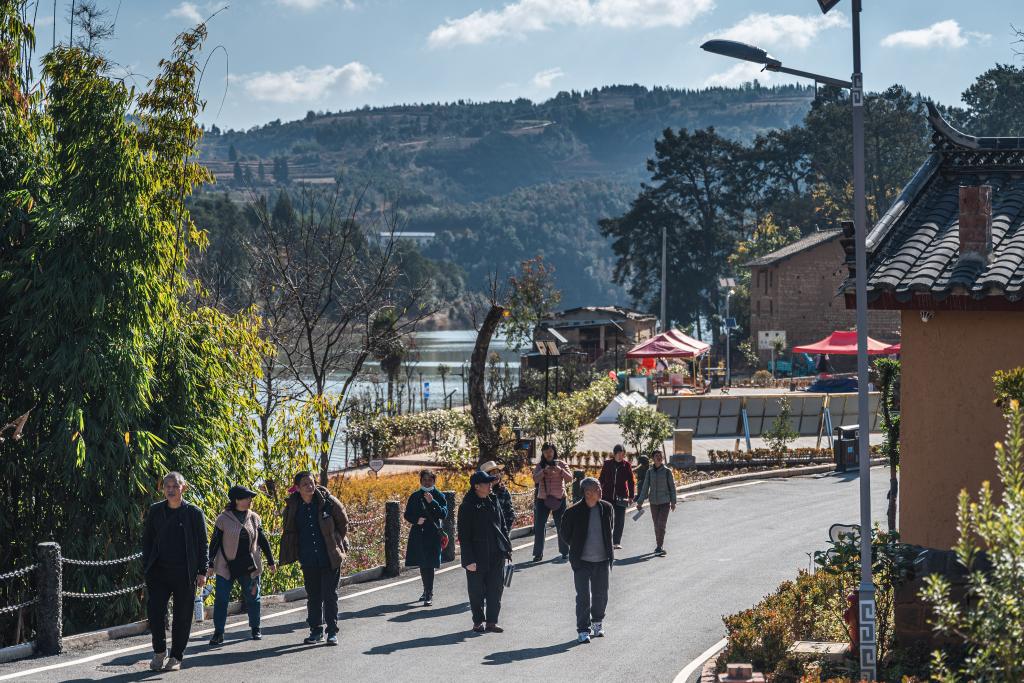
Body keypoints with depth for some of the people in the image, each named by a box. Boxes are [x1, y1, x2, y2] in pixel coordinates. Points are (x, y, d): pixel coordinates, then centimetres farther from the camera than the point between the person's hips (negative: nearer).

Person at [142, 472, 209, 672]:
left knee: (182, 616, 3)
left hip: (185, 573, -1)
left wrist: (202, 572, -3)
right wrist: (146, 568, 4)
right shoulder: (155, 511, 7)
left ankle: (176, 657, 14)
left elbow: (202, 544, 3)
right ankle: (159, 652, 10)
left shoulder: (194, 513, 1)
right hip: (159, 571, 2)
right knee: (155, 610, -9)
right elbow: (147, 540, 11)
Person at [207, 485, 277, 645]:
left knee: (252, 598, 11)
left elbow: (263, 540, 13)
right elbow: (215, 542, -2)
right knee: (221, 599, -6)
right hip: (226, 566, -3)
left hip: (249, 566, 3)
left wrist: (271, 561, 15)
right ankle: (218, 633, -2)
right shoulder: (223, 519, -5)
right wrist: (211, 565, -4)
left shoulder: (254, 518, 5)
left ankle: (255, 629, 27)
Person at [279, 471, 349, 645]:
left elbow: (343, 523, 7)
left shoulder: (328, 501, -8)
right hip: (308, 561, 3)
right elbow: (289, 531, 15)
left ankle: (333, 632, 5)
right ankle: (316, 631, 19)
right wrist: (292, 554, 12)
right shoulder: (292, 507, -1)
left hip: (331, 558, -3)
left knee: (330, 595, -1)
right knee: (313, 596, 10)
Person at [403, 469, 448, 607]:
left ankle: (429, 595, -8)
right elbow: (408, 514, 11)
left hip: (433, 534, -4)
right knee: (422, 564, 10)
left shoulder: (439, 496, 2)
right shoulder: (415, 496, 10)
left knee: (429, 564, -10)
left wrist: (432, 502, -20)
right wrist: (416, 520, -9)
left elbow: (444, 514, -9)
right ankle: (427, 591, 27)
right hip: (418, 533, 4)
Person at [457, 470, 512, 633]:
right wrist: (469, 560, -14)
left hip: (497, 555, 5)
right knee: (477, 591, 4)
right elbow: (464, 536, -11)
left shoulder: (493, 502, 8)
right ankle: (478, 621, 17)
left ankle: (491, 621, 15)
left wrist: (508, 548, 13)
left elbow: (502, 526, 18)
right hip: (477, 556, -5)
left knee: (496, 589, 6)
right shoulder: (468, 506, -10)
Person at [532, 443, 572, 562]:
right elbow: (535, 479, -9)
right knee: (539, 526, -4)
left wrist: (560, 470, -22)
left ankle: (564, 552, 18)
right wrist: (544, 471, -25)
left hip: (559, 499, 0)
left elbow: (570, 478, -5)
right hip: (543, 499, 0)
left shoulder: (561, 464, 3)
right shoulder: (540, 466, 5)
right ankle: (538, 553, 0)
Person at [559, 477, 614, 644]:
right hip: (582, 561, -4)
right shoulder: (574, 512, -12)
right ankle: (583, 630, 3)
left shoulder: (607, 508, 0)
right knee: (583, 596, -5)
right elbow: (565, 533, 3)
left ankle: (597, 623, 34)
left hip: (603, 561, 4)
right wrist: (576, 546, 8)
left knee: (601, 595, 13)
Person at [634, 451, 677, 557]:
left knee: (661, 524, -12)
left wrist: (673, 502, 2)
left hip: (665, 501, -3)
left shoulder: (667, 471, -3)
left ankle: (659, 547, -11)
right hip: (653, 502, 3)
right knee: (656, 525, 9)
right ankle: (660, 547, 21)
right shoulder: (650, 472, 3)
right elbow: (645, 487, 6)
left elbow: (672, 487, 2)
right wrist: (640, 502, 3)